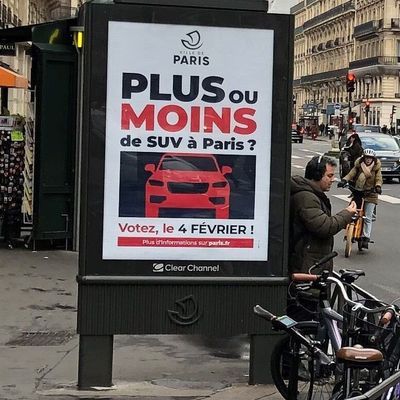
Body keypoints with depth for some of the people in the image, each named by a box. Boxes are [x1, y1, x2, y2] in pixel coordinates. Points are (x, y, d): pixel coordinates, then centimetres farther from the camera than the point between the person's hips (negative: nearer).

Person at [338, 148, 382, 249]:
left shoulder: (377, 168, 1)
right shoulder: (358, 165, 1)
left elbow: (378, 179, -5)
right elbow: (351, 174, -7)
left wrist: (378, 186, -27)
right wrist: (344, 180, -27)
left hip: (370, 195, -1)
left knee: (367, 218, -5)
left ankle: (366, 238, -3)